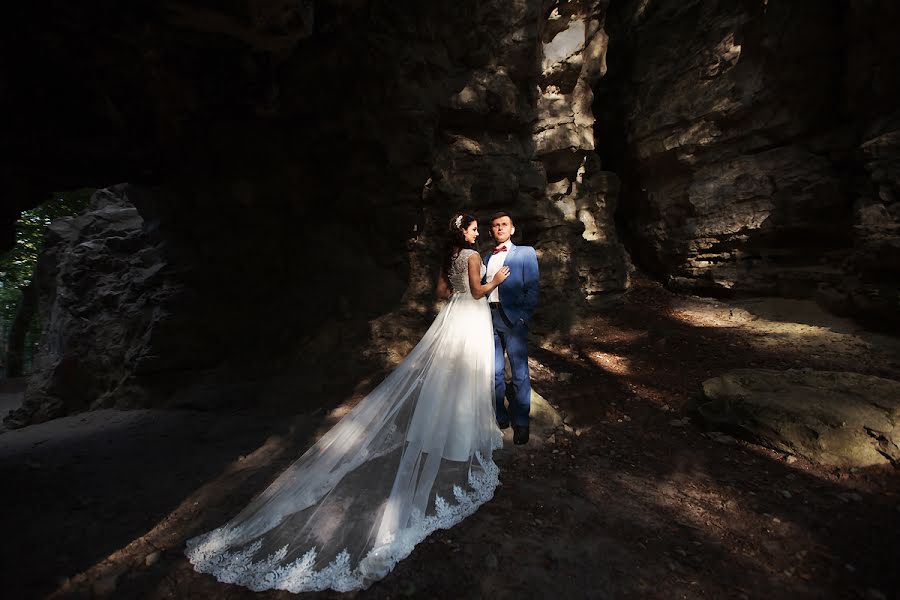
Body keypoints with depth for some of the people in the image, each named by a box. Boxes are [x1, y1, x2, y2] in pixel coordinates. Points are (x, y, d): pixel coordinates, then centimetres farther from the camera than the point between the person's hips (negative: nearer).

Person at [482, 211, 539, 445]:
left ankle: (521, 423, 15)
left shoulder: (525, 253, 5)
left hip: (513, 319, -4)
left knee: (519, 372, 1)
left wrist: (524, 316, -11)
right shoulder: (486, 257, 17)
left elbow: (533, 287, -2)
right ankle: (500, 417, 25)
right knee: (494, 371, 10)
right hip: (489, 318, 4)